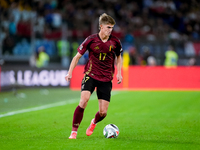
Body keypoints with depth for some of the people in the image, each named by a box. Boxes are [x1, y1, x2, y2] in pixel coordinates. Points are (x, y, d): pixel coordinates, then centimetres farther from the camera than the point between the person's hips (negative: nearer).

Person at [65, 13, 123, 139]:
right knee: (84, 100, -26)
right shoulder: (91, 40, -8)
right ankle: (74, 131, -12)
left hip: (106, 79, 2)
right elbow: (78, 56, 2)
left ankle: (94, 122, 36)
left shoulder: (115, 42, -1)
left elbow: (118, 57, 18)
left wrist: (119, 73, 6)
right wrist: (70, 73, -4)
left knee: (103, 112, -3)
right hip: (91, 75, -2)